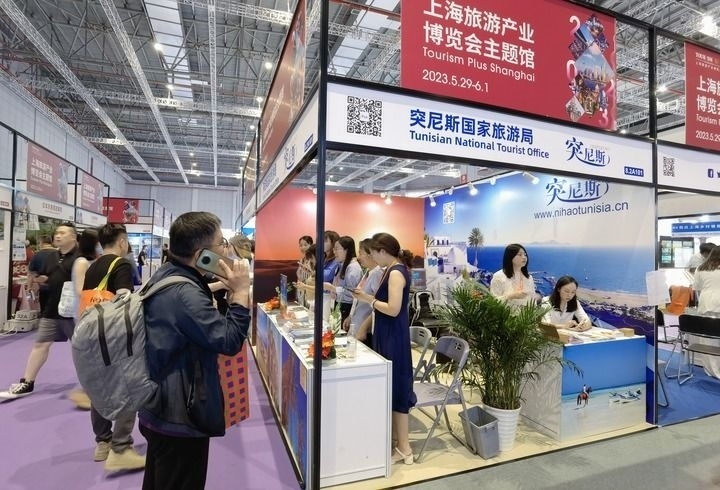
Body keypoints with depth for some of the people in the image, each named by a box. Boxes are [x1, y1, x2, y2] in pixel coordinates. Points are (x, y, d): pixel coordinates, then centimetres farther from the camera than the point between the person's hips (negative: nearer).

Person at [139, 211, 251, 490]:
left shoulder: (166, 276, 4)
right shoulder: (184, 292, -30)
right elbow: (229, 341, -29)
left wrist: (225, 292, -2)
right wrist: (240, 292, -22)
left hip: (161, 408, 10)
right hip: (180, 417, -10)